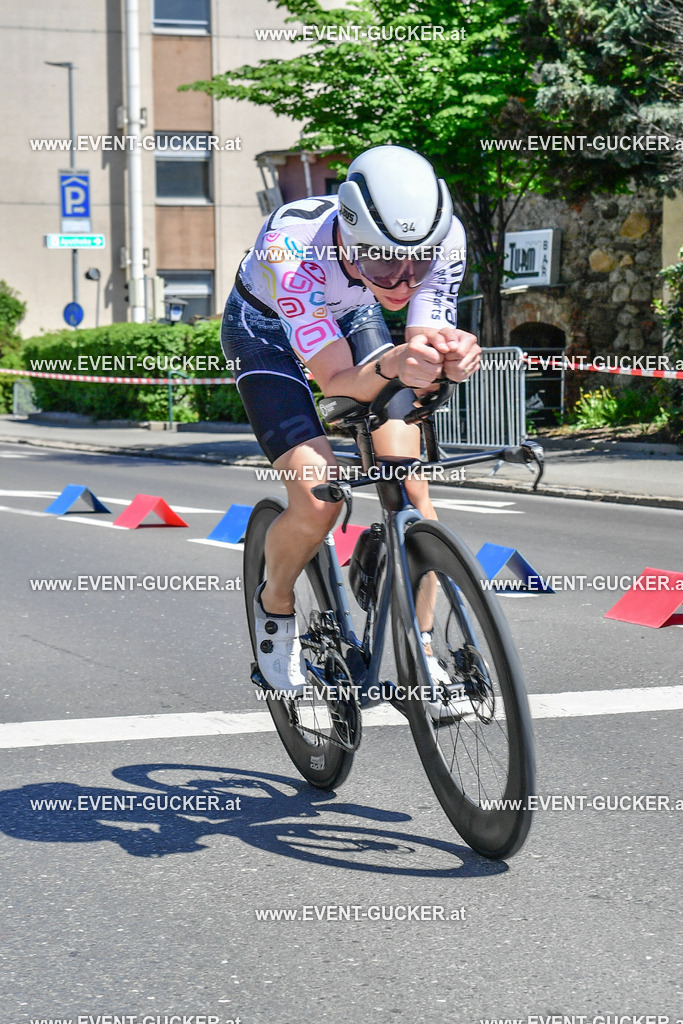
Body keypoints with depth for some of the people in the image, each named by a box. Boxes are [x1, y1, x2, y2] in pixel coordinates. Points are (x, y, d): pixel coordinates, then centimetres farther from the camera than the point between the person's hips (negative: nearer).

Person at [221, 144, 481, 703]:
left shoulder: (445, 237, -31)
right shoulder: (290, 247, -41)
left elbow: (426, 353, -28)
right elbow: (338, 382, -39)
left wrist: (453, 354, -52)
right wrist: (395, 363, -60)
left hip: (353, 318, 4)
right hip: (267, 330, -3)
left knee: (411, 489, -12)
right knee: (317, 502, -21)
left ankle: (419, 651, 6)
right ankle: (275, 605, 11)